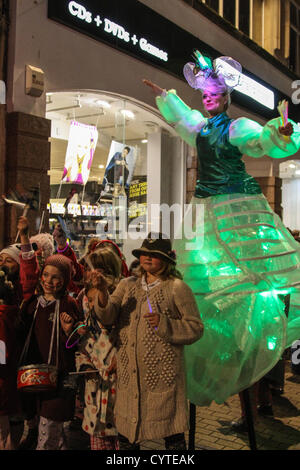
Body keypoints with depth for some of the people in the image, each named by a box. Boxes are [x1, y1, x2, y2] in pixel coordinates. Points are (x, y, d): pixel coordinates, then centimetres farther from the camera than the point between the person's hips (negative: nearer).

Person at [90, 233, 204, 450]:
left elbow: (195, 328, -4)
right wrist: (103, 292, -20)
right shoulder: (127, 285, 11)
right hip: (129, 374, 4)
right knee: (125, 433, 12)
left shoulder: (177, 288, -2)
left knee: (173, 435, 5)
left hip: (163, 375, -4)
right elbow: (108, 317, -2)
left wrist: (164, 324, -18)